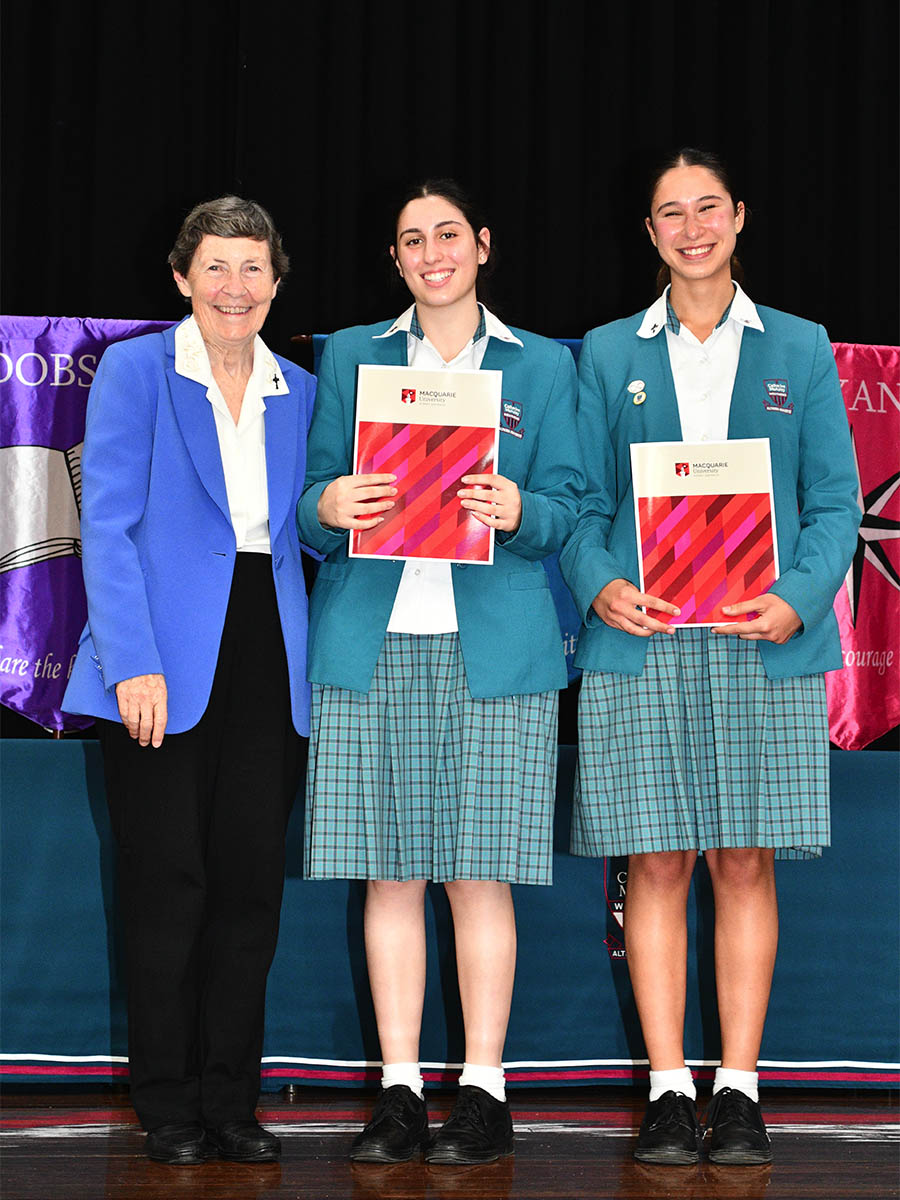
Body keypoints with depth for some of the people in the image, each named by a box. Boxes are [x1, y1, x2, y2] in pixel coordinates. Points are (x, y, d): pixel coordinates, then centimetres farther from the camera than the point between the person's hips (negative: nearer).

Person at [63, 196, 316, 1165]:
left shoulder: (299, 393, 14)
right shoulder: (135, 371, 0)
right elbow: (107, 525, -7)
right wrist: (135, 663, -15)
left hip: (265, 653, 4)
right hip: (164, 660, -4)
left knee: (251, 882, 4)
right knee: (168, 885, -1)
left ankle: (231, 1102, 14)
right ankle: (168, 1109, 10)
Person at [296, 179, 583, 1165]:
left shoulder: (542, 365, 11)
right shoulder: (349, 357, 14)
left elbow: (566, 508, 7)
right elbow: (314, 504, 10)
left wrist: (517, 512, -15)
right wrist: (330, 507, -13)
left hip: (494, 641, -1)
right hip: (371, 639, 1)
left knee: (478, 872, -2)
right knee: (390, 872, 1)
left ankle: (483, 1092, 6)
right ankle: (398, 1092, 8)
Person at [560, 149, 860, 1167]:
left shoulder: (799, 349, 11)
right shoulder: (608, 355, 12)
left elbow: (834, 501, 7)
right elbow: (583, 500, 9)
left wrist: (799, 600, -10)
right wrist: (599, 585, -11)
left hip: (766, 640, 0)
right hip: (640, 640, 0)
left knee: (745, 862, 1)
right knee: (657, 863, 0)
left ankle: (738, 1087, 7)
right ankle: (667, 1090, 6)